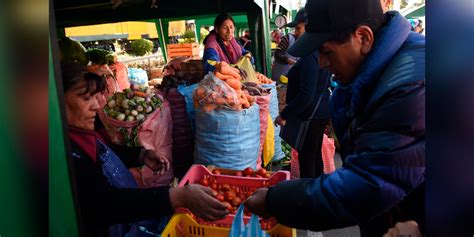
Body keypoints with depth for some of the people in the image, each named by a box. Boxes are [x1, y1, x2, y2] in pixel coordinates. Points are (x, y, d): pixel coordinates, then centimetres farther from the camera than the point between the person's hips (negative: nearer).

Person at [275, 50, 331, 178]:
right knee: (316, 155, 20)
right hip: (321, 113, 10)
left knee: (306, 159, 0)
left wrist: (284, 115, -18)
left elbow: (306, 95, -25)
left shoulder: (311, 56, -22)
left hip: (310, 115, -10)